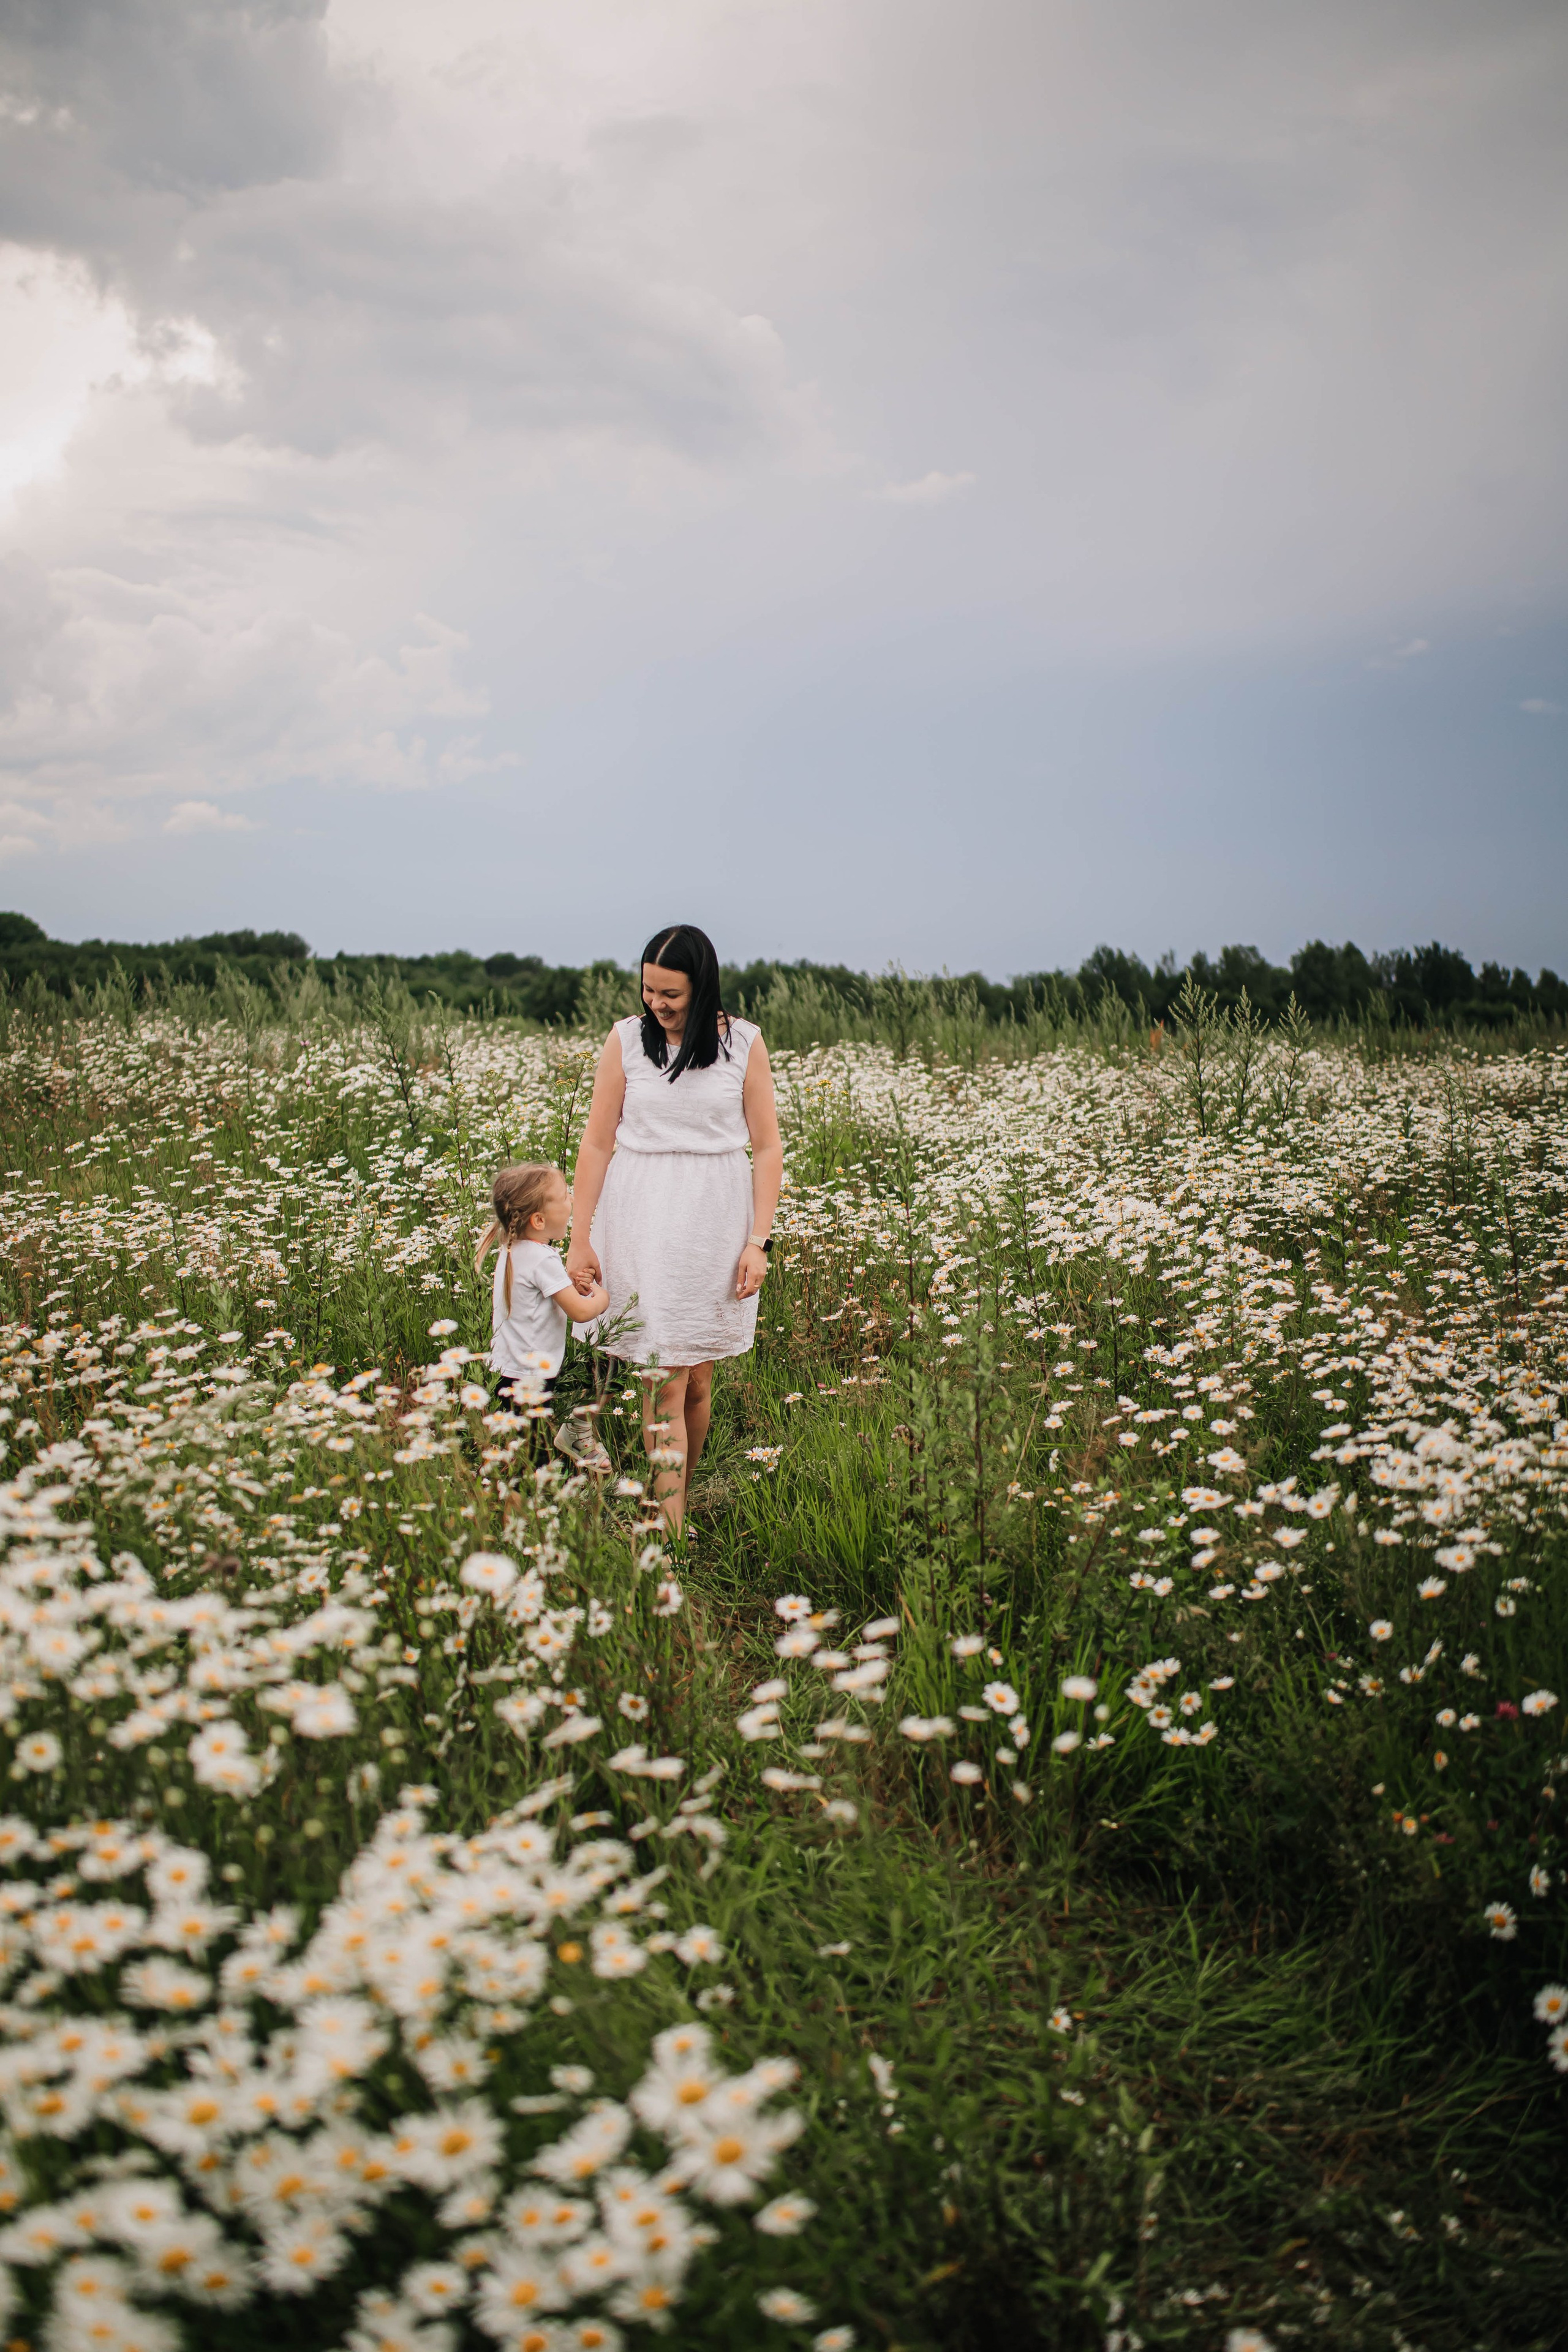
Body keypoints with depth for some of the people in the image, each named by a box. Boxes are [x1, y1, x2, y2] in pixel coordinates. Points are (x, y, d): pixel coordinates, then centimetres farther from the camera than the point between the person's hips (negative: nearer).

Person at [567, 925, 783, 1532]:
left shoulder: (744, 1042, 1)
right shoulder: (626, 1038, 1)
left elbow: (767, 1148, 3)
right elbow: (597, 1142, 4)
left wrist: (759, 1242, -3)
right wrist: (580, 1239, 1)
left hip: (717, 1217, 1)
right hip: (644, 1218, -1)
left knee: (697, 1379, 7)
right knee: (662, 1381, -5)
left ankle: (678, 1499, 26)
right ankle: (670, 1534, -1)